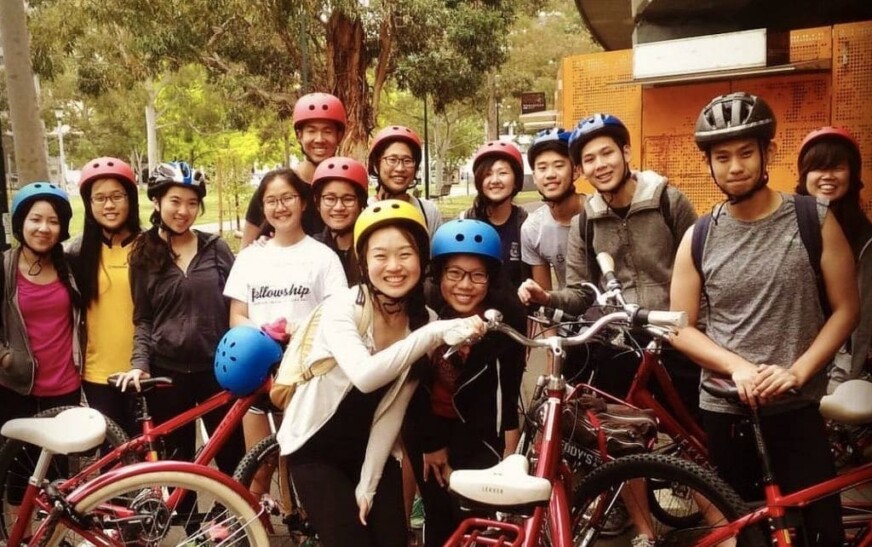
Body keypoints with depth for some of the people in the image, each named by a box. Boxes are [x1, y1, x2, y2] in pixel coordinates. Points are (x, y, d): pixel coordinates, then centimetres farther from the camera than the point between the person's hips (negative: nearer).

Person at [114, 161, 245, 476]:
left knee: (233, 456, 8)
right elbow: (143, 318, 5)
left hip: (216, 367, 0)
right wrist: (140, 363, -9)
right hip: (167, 372, 0)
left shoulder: (216, 248, 3)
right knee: (177, 461, 11)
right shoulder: (144, 253, 3)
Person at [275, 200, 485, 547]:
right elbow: (364, 375, -41)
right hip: (315, 448, -4)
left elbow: (392, 412, -7)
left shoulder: (422, 321, -8)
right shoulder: (342, 307, -22)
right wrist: (435, 333, -45)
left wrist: (368, 483, -10)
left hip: (370, 450, 4)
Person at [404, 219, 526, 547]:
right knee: (439, 515, 7)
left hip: (477, 427, -1)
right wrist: (431, 444, -4)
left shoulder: (507, 315, -22)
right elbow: (415, 381, -10)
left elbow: (508, 386, -12)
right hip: (426, 423, 1)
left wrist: (509, 445, -8)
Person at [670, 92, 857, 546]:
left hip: (797, 410, -1)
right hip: (723, 410, 2)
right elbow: (681, 328, 0)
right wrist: (737, 366, -16)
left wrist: (797, 372, -16)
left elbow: (845, 308, -3)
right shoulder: (698, 237, -1)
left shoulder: (814, 220, -4)